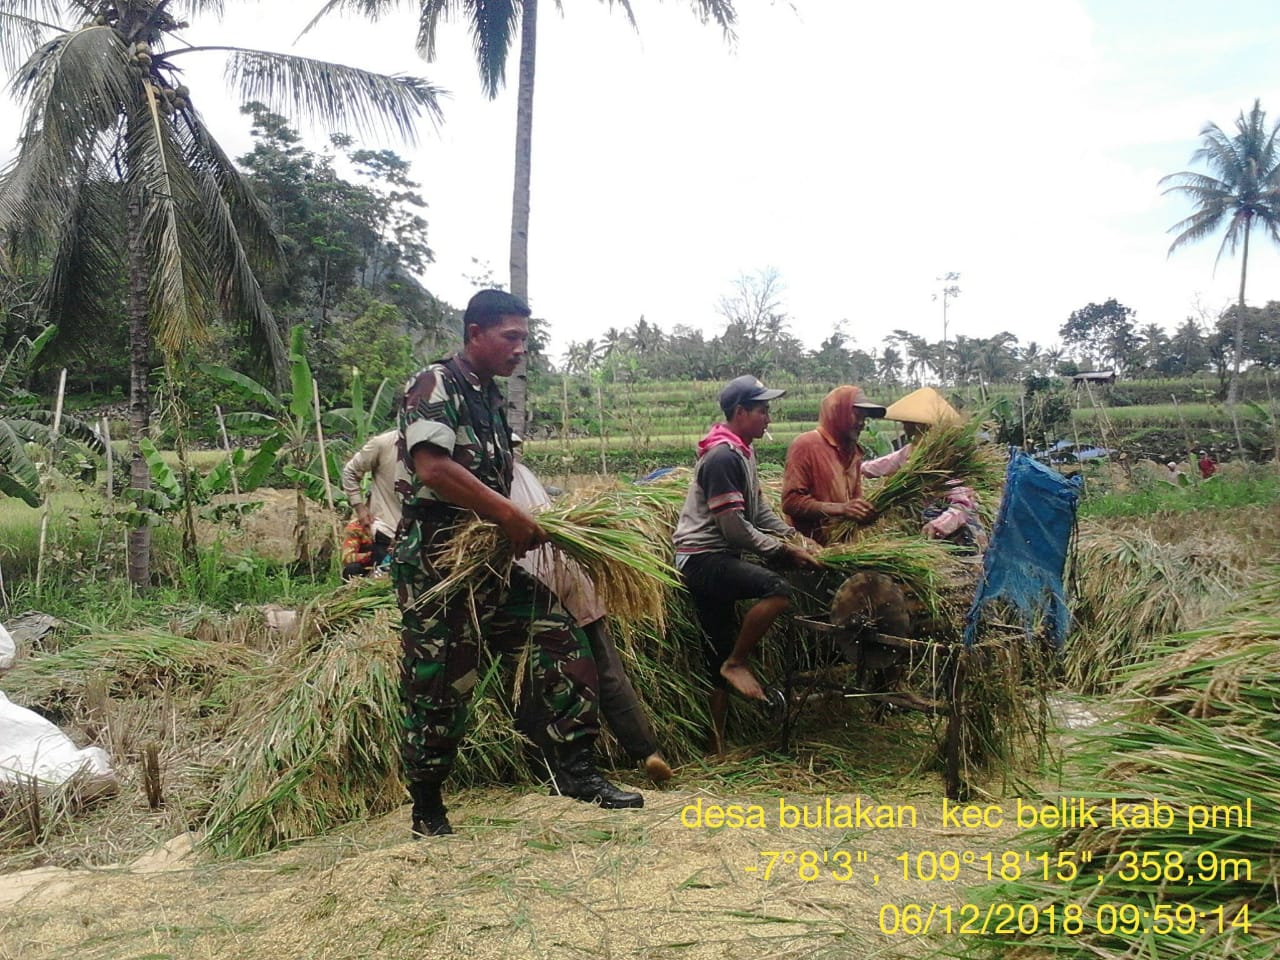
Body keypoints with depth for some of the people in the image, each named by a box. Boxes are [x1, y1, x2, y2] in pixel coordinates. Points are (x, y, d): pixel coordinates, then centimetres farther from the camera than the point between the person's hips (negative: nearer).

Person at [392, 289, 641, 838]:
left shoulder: (492, 400, 17)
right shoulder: (433, 384, -8)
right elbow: (433, 467, -23)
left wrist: (523, 525, 6)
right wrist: (509, 515, -20)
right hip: (434, 558, -8)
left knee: (560, 638, 1)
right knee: (438, 685, 0)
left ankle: (575, 767, 6)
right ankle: (427, 812, 17)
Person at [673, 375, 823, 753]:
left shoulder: (742, 452, 14)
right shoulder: (723, 456, -18)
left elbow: (759, 508, 17)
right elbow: (735, 528, -20)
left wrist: (792, 537, 3)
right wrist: (784, 552, -13)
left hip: (717, 559, 10)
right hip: (703, 558, -10)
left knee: (720, 658, 11)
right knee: (777, 589, -29)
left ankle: (717, 743, 19)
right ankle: (738, 663, -10)